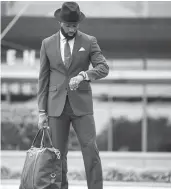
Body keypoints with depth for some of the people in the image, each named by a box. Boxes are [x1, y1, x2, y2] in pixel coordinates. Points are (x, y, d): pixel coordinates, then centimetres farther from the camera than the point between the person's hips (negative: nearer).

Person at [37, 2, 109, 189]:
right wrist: (42, 112, 1)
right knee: (58, 153, 3)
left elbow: (103, 68, -9)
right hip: (57, 105, 1)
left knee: (91, 151, -9)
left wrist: (83, 75, -28)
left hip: (81, 105, -1)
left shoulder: (89, 41, 1)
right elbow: (44, 79, 5)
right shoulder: (48, 44, 4)